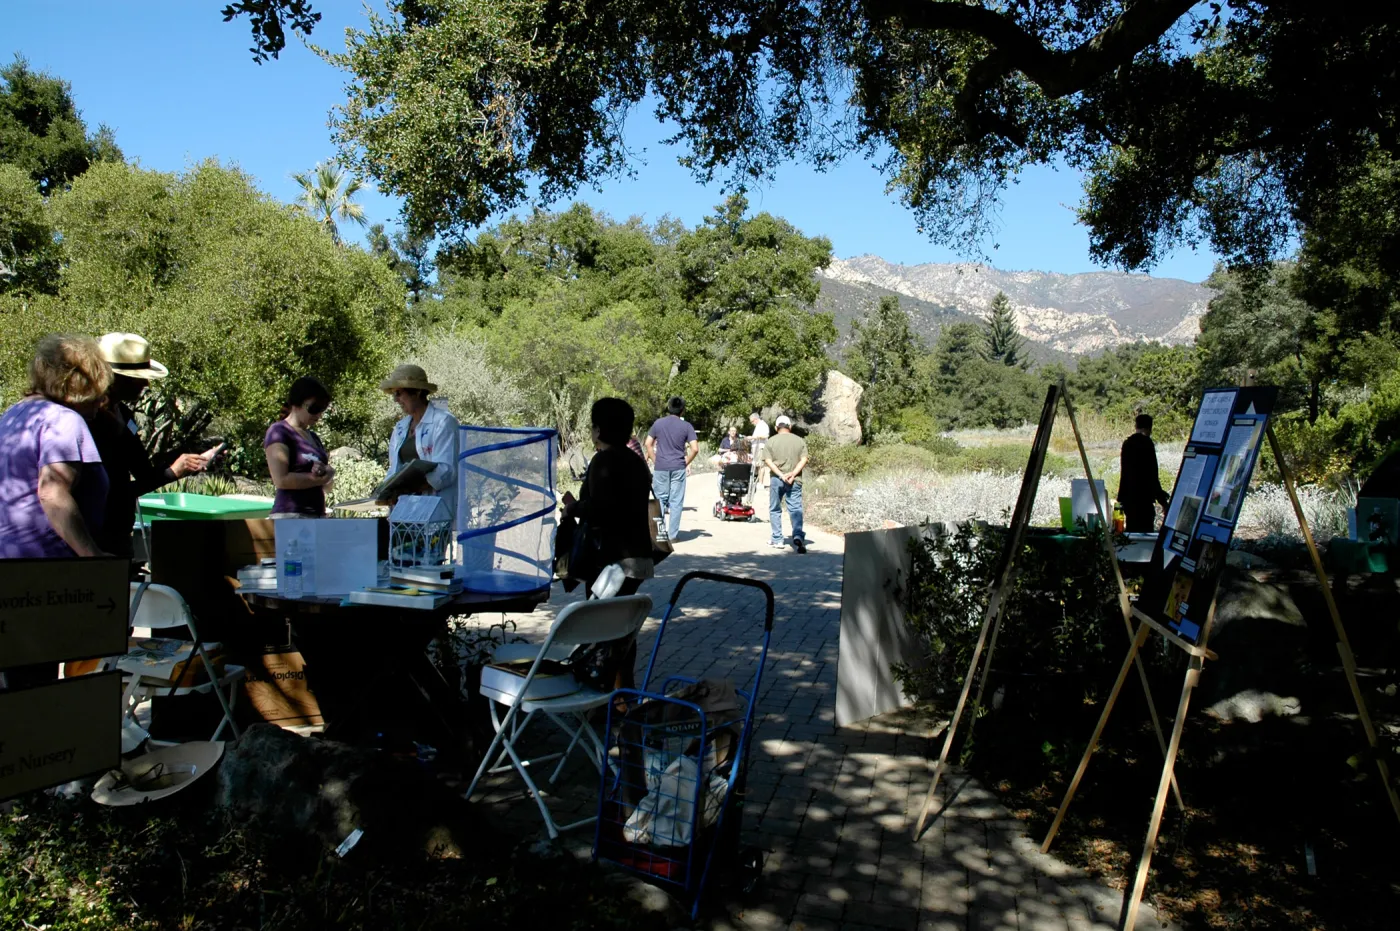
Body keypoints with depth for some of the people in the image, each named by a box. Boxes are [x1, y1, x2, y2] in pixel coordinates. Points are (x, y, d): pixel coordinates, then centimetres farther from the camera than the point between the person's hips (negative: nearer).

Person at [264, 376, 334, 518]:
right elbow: (281, 480, -13)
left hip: (318, 515, 7)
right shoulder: (279, 432, -2)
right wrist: (319, 479, -6)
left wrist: (326, 472, -5)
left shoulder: (313, 438, 20)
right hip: (290, 514, -7)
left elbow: (328, 483, 17)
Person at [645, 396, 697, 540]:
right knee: (676, 501, 4)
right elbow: (695, 448, -8)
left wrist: (655, 461, 8)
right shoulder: (686, 426, -1)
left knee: (661, 499, 12)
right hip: (678, 468, -1)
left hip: (660, 467, 1)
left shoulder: (658, 423, 4)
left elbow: (648, 444, 2)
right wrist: (687, 463, 5)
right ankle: (672, 534, 5)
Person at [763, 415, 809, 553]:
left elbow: (768, 461, -8)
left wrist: (781, 475, -12)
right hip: (795, 481, 0)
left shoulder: (771, 441, 3)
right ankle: (798, 535, -23)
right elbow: (804, 460, -4)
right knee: (795, 509, -2)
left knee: (775, 509, 13)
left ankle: (777, 539, 15)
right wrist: (793, 474, -11)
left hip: (776, 480, 0)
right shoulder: (800, 441, 6)